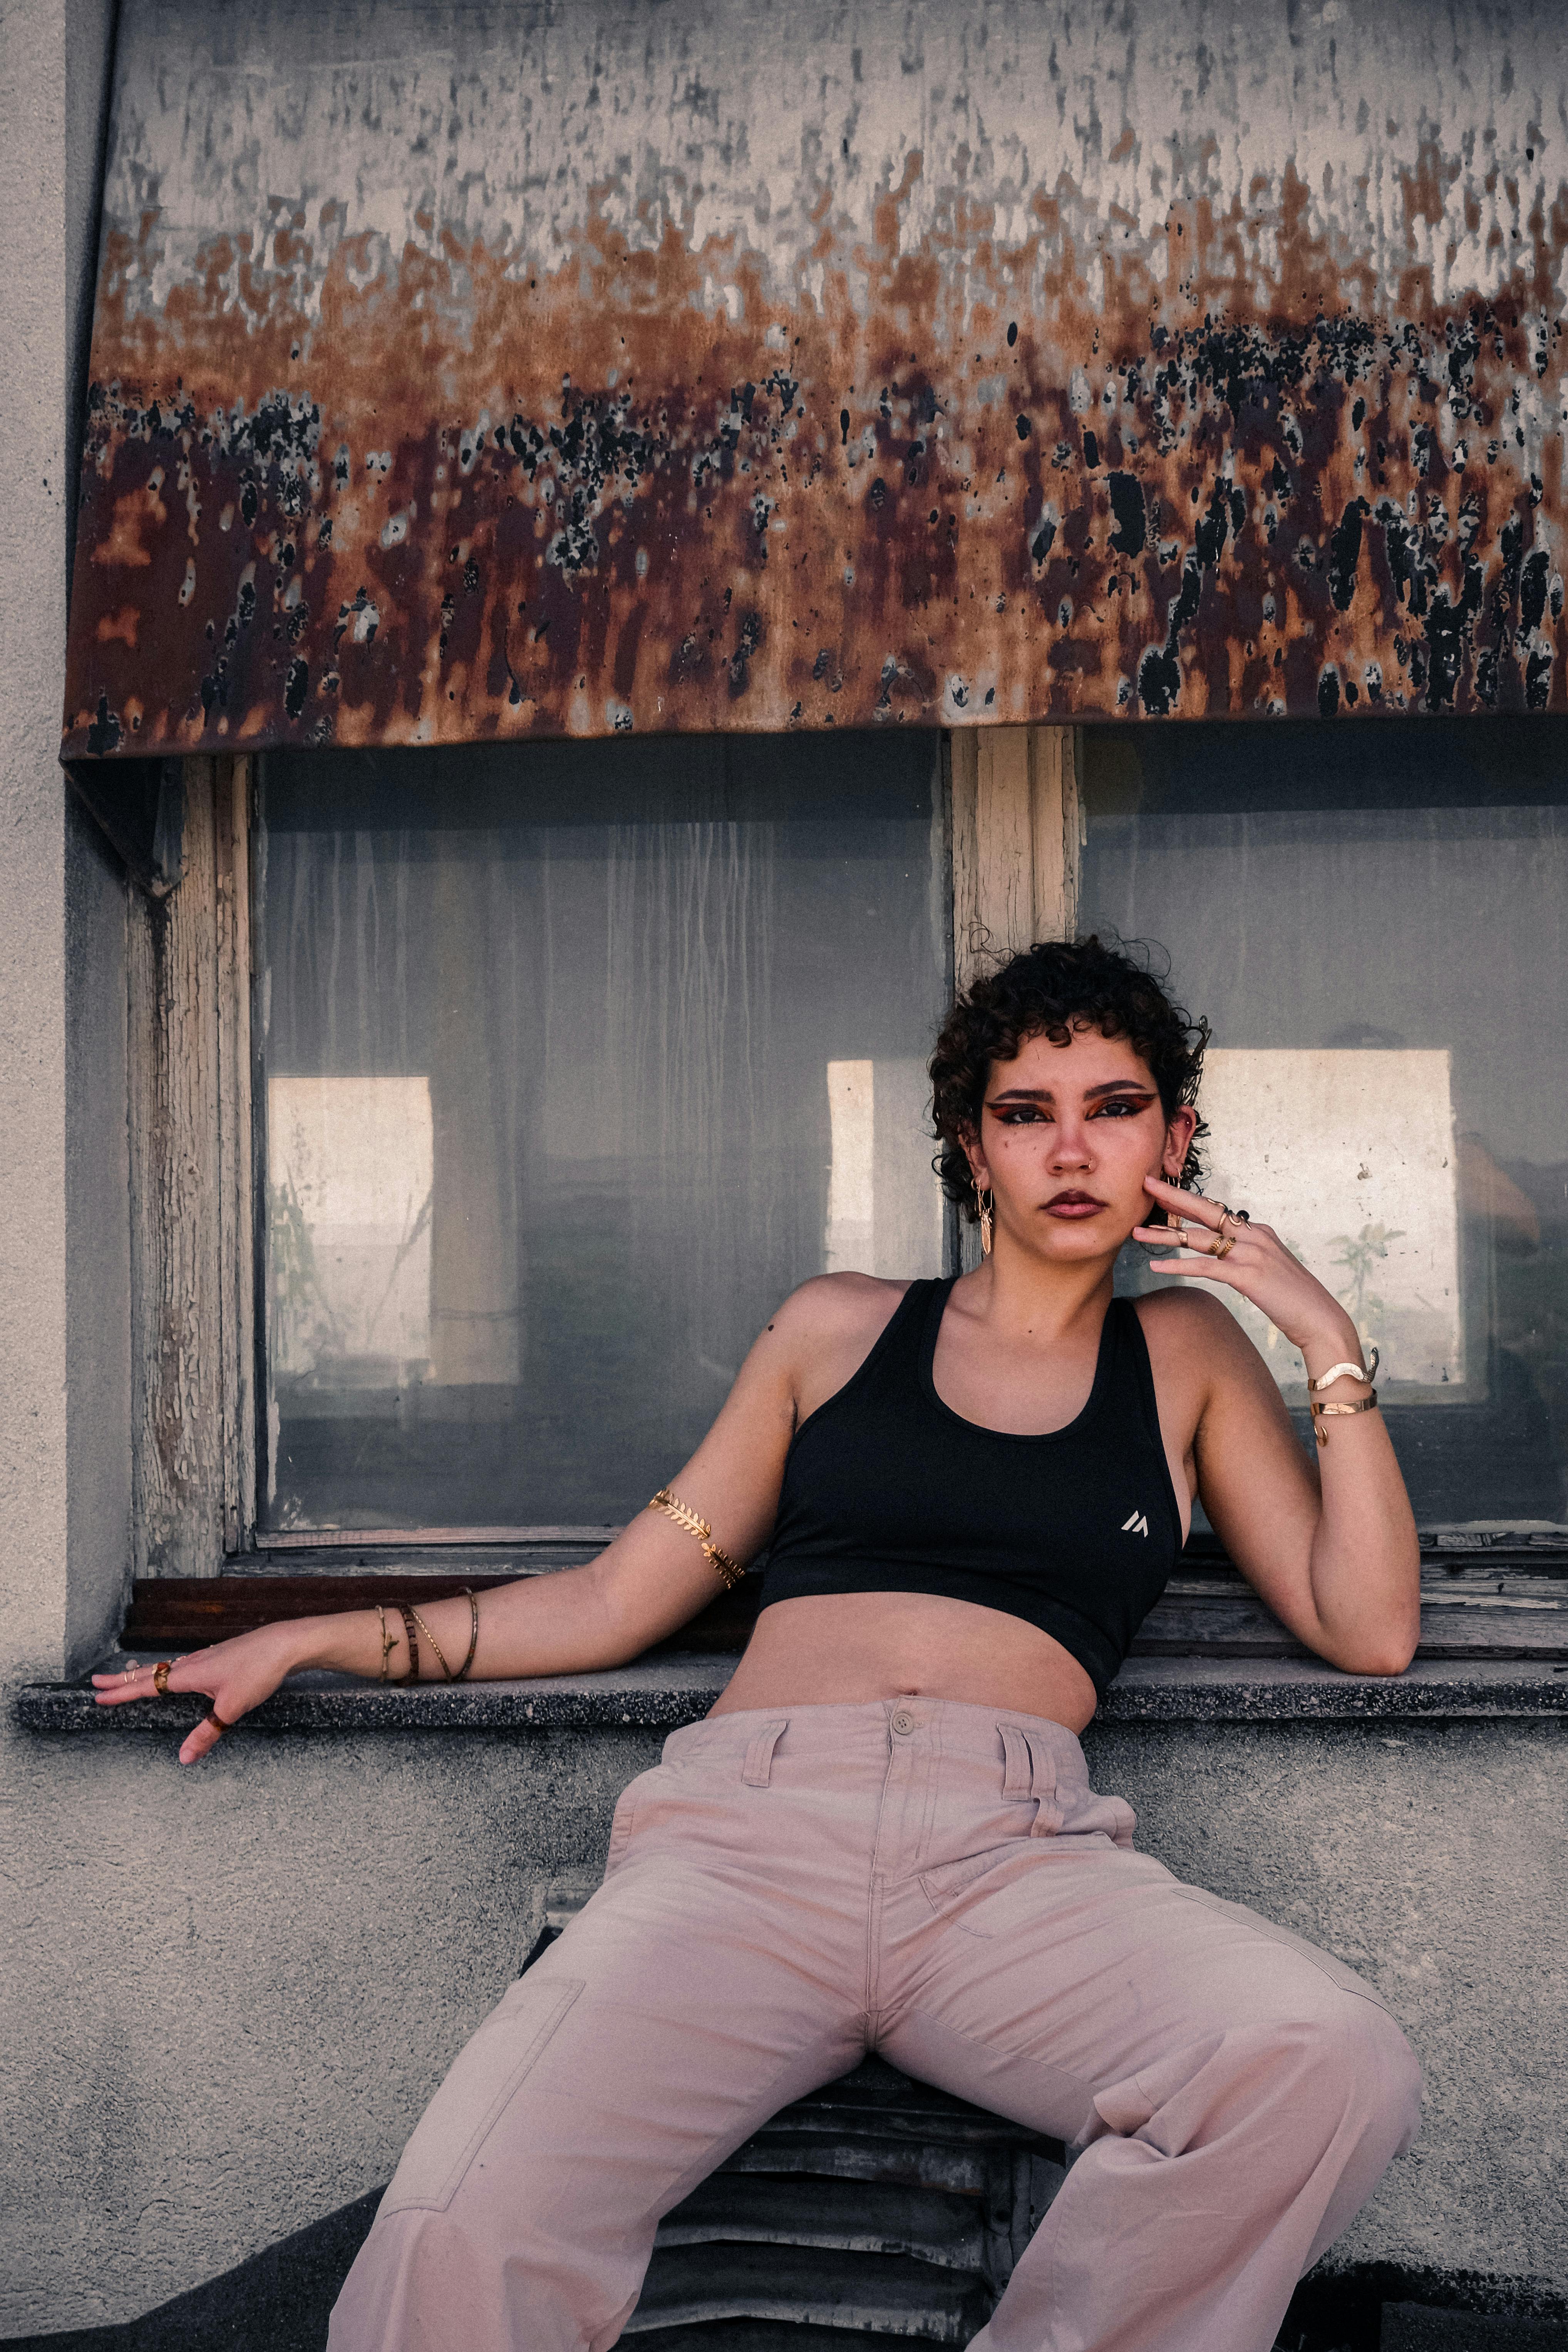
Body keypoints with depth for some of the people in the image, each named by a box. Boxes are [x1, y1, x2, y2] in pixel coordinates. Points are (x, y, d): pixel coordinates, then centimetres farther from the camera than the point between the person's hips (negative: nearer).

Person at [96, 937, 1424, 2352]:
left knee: (1333, 2067, -32)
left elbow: (1369, 1631, 16)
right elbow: (616, 1601, 23)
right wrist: (312, 1642, 20)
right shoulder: (838, 1329, 23)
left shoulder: (1185, 1356, 24)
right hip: (750, 1829, -1)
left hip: (1013, 1857, 1)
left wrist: (1330, 1342, 13)